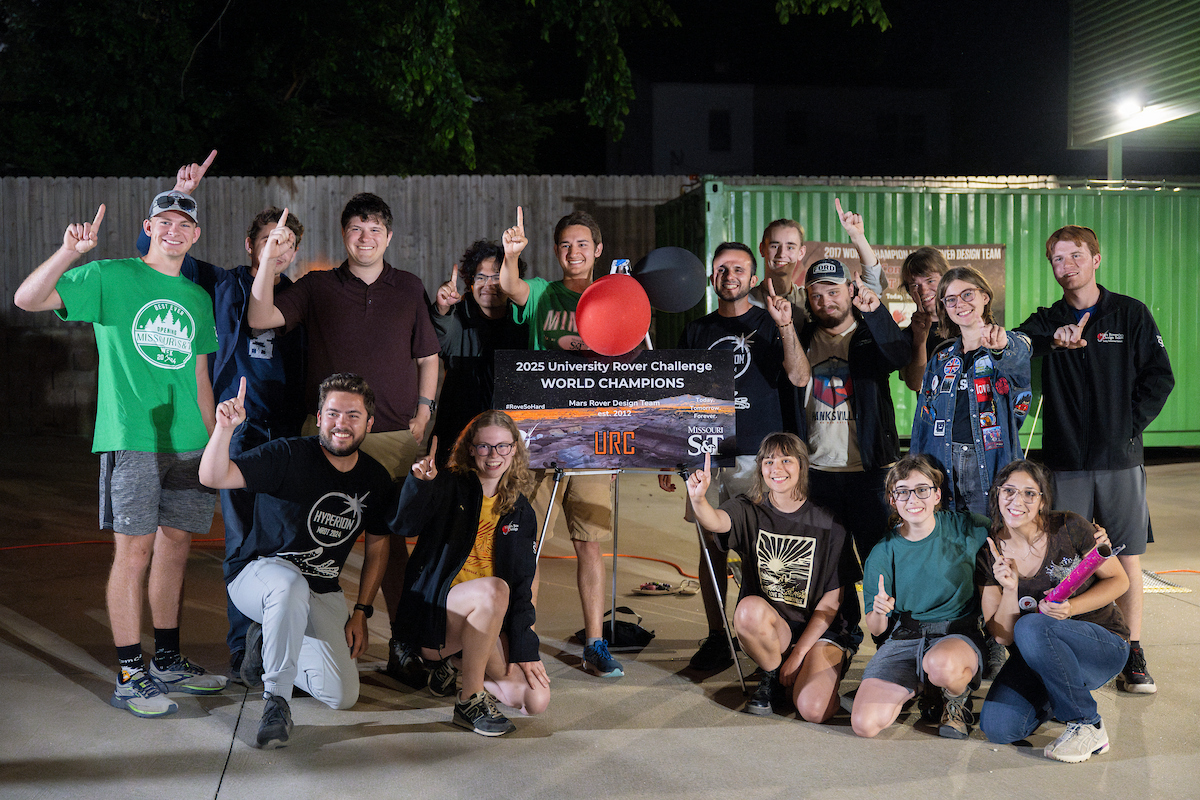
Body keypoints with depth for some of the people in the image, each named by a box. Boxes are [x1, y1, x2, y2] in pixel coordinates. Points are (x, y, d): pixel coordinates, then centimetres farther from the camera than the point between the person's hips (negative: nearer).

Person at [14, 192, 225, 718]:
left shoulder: (197, 298, 16)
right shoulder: (112, 278, 0)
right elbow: (28, 298, -9)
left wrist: (216, 441, 17)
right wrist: (69, 250, -23)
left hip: (188, 443, 5)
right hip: (131, 438, -5)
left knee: (176, 546, 10)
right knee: (134, 551, -5)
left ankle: (167, 663, 22)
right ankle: (130, 677, 2)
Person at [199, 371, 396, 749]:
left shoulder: (376, 479, 0)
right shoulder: (288, 456, -16)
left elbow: (378, 544, 12)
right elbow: (212, 477, -26)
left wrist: (361, 613, 6)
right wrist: (225, 428, -45)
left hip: (322, 593, 5)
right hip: (258, 573, -5)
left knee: (343, 695, -8)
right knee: (291, 585, -43)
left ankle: (267, 643, 19)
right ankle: (276, 700, -27)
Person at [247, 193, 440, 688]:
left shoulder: (409, 289, 13)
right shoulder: (317, 287, 9)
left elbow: (428, 356, 17)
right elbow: (261, 318, -3)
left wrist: (423, 412, 6)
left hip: (396, 435, 1)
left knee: (396, 540, 1)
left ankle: (404, 647, 9)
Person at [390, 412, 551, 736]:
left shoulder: (520, 512, 10)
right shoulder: (450, 488, -3)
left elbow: (522, 585, 8)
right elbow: (404, 526, -22)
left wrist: (525, 649, -2)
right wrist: (420, 484, -41)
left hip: (487, 623, 5)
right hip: (431, 611, -5)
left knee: (536, 700, -14)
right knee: (493, 589, -37)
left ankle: (457, 663, 13)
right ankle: (470, 700, -21)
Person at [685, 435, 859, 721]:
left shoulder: (828, 525, -5)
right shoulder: (748, 512, -3)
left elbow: (832, 599, -4)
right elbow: (716, 521, -28)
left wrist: (798, 654, -10)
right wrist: (698, 499, -51)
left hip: (819, 632, -2)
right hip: (769, 628, 2)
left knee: (813, 710, -27)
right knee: (750, 607, -34)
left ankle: (828, 674, 10)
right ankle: (773, 676, -4)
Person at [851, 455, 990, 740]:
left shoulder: (966, 528, -2)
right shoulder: (883, 553, 2)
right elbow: (875, 629, 6)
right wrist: (878, 612, -19)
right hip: (904, 639, 2)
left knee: (940, 665, -41)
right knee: (864, 724, -20)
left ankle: (958, 699, -1)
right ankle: (918, 687, 13)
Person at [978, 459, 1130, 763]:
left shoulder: (1069, 528, -14)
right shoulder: (990, 553, -5)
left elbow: (1119, 580, -5)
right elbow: (1002, 634, -5)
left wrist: (1072, 608, -22)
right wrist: (1009, 590, -24)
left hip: (1104, 644, -4)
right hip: (1037, 655, 4)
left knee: (1032, 628, -35)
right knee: (996, 728, -19)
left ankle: (1089, 726, -15)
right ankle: (1059, 697, 15)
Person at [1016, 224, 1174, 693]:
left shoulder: (1131, 315, 5)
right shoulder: (1047, 322, 8)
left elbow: (1159, 378, 4)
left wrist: (1129, 425, -6)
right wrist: (1052, 338, -31)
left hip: (1120, 460, -1)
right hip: (1065, 461, 1)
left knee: (1128, 556, 3)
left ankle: (1133, 655, 11)